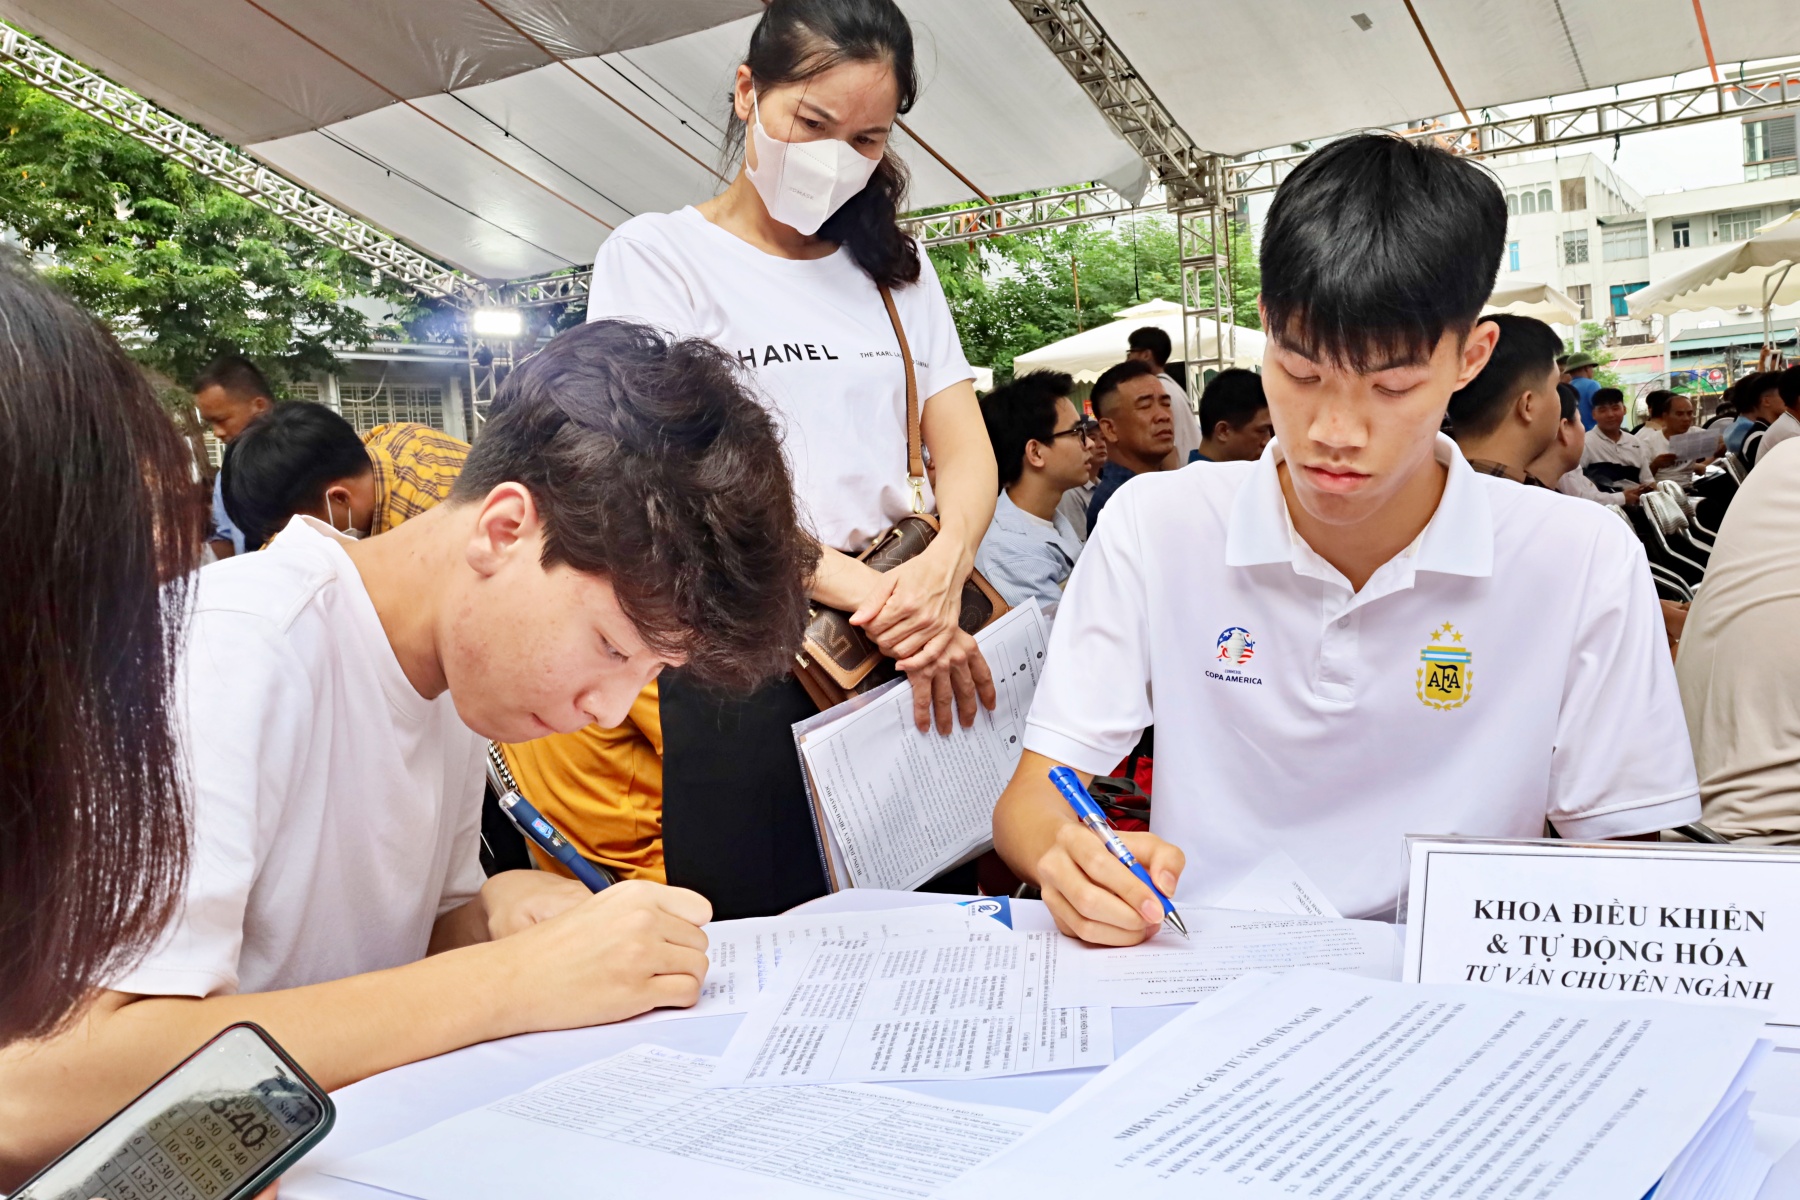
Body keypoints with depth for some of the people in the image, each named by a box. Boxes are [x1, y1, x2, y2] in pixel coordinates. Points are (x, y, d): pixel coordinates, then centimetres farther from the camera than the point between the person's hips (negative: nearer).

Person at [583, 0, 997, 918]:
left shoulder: (896, 267, 16)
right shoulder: (656, 255, 0)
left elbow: (965, 450, 8)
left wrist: (943, 567, -15)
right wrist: (877, 598, -19)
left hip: (916, 664, 4)